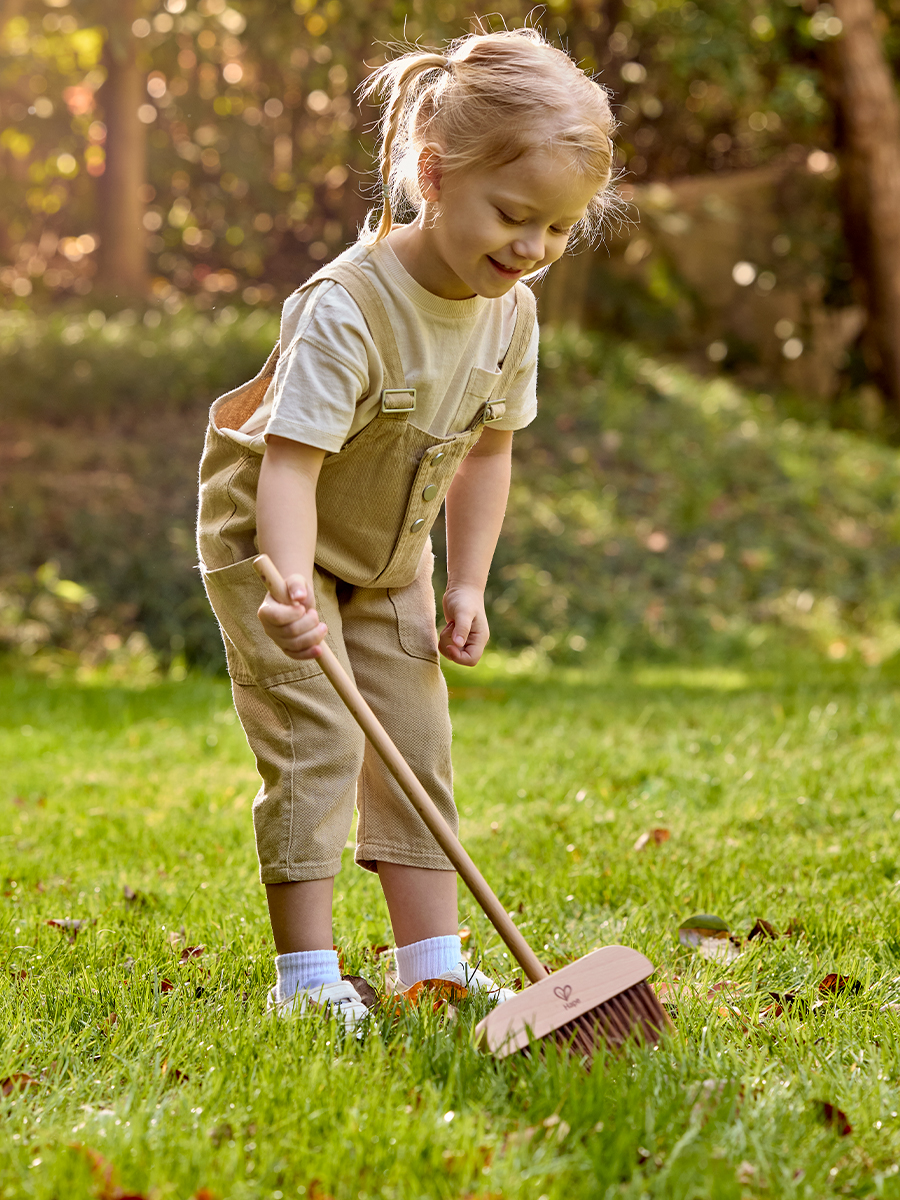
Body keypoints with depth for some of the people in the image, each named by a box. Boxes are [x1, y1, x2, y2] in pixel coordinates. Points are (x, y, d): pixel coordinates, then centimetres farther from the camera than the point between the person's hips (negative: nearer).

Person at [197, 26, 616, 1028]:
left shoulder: (510, 314, -11)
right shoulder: (346, 310, -34)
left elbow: (487, 449, 4)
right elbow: (290, 462, -40)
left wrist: (467, 586, 0)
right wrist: (293, 590, -54)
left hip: (389, 559, 7)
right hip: (269, 545, -7)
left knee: (417, 745, 5)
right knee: (316, 745, -13)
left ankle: (431, 962, 12)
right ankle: (306, 974, -4)